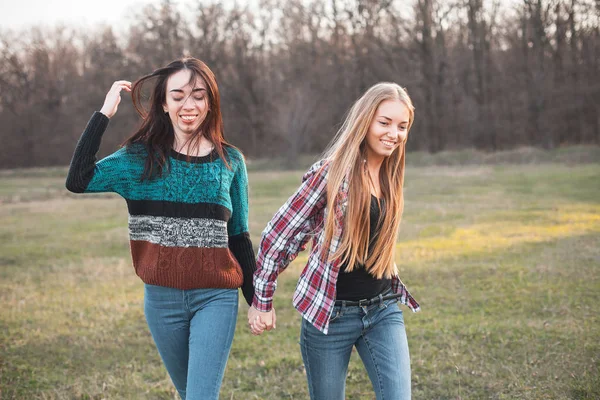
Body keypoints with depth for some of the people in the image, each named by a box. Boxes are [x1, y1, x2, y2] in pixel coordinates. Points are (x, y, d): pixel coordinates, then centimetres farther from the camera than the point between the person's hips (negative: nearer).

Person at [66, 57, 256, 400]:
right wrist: (105, 113, -13)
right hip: (162, 298, 2)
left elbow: (239, 237, 8)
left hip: (216, 297, -1)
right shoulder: (141, 157, 0)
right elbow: (78, 181, -16)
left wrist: (256, 300, 7)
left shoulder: (230, 162, 1)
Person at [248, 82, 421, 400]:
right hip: (330, 314, -5)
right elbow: (279, 234, -10)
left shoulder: (390, 177, 5)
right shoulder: (332, 172, -14)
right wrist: (262, 300, -8)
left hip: (383, 311, 5)